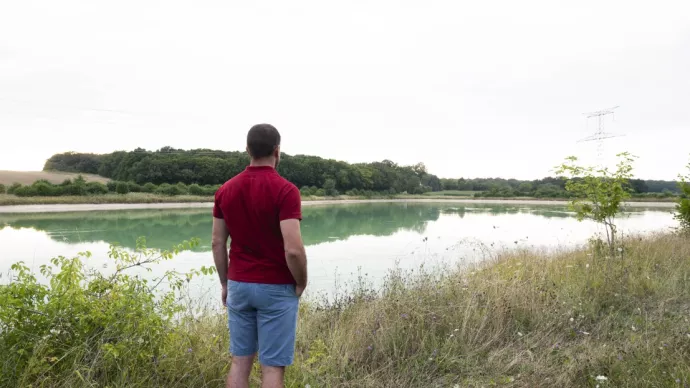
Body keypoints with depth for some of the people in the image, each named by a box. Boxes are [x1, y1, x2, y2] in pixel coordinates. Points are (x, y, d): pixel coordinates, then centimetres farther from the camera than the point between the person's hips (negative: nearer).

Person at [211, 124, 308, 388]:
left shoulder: (226, 190, 1)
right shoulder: (285, 190, -18)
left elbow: (218, 244, 4)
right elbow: (293, 249, -24)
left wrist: (225, 283, 15)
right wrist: (301, 284, -6)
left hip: (239, 285, 5)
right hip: (277, 289, -5)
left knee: (240, 361, 16)